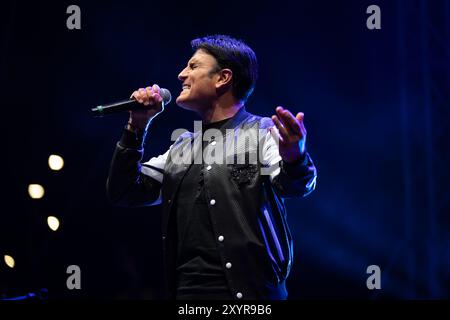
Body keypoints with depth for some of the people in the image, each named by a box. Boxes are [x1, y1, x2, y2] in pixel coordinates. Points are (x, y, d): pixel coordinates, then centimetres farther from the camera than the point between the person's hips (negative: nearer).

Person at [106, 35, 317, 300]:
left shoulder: (265, 132, 1)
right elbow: (125, 193, 16)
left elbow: (293, 186, -17)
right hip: (188, 290, 5)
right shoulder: (182, 147, 19)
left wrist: (295, 159, -40)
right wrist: (137, 127, 5)